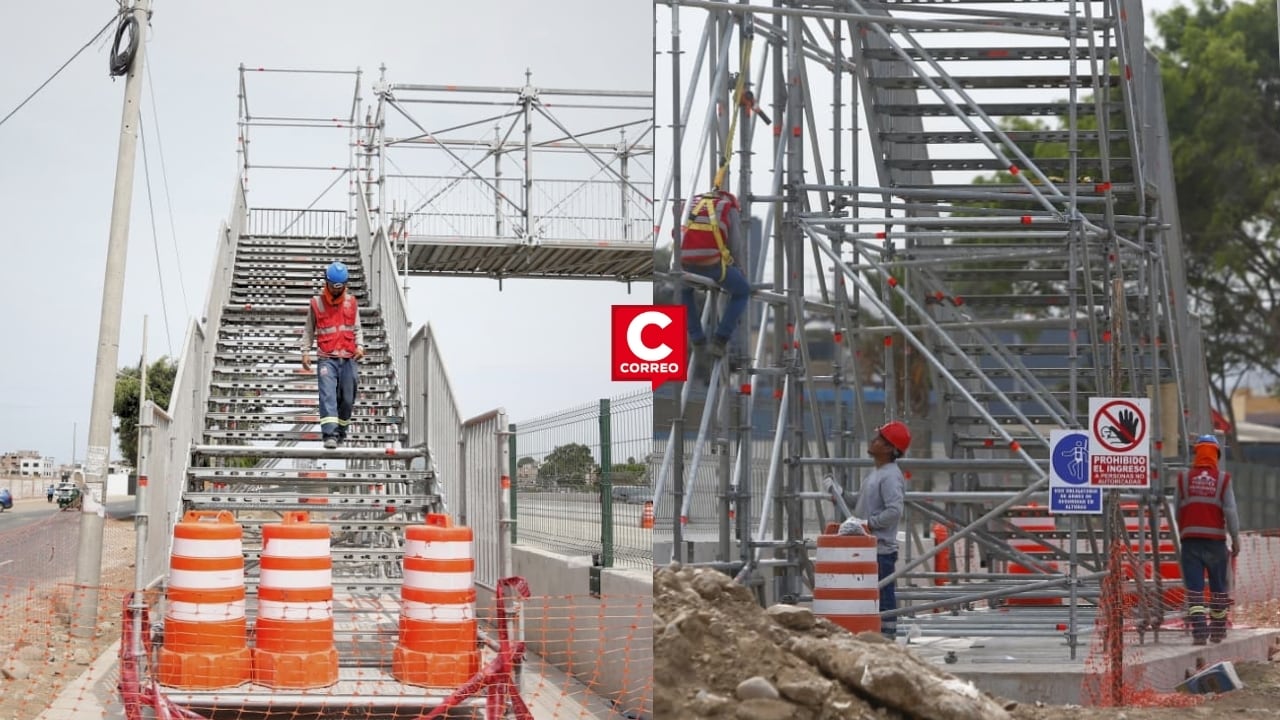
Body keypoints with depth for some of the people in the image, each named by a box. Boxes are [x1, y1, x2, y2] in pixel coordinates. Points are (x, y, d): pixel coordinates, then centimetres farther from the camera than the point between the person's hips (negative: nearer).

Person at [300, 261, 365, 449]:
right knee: (328, 395, -16)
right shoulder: (316, 303, 3)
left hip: (348, 358, 3)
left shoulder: (351, 302, 9)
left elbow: (357, 328, 14)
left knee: (347, 398, 6)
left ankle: (341, 430, 25)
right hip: (327, 358, -3)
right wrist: (305, 352, 1)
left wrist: (360, 346, -2)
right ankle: (329, 434, -23)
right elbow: (309, 330, 9)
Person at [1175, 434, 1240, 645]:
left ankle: (1199, 630, -15)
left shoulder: (1184, 479, 3)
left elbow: (1177, 511, 9)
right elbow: (1230, 511, -6)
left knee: (1194, 588, -2)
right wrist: (1236, 539, -1)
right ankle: (1218, 631, 22)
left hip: (1191, 540, 0)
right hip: (1216, 540, 0)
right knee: (1218, 587, 14)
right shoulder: (1223, 479, -1)